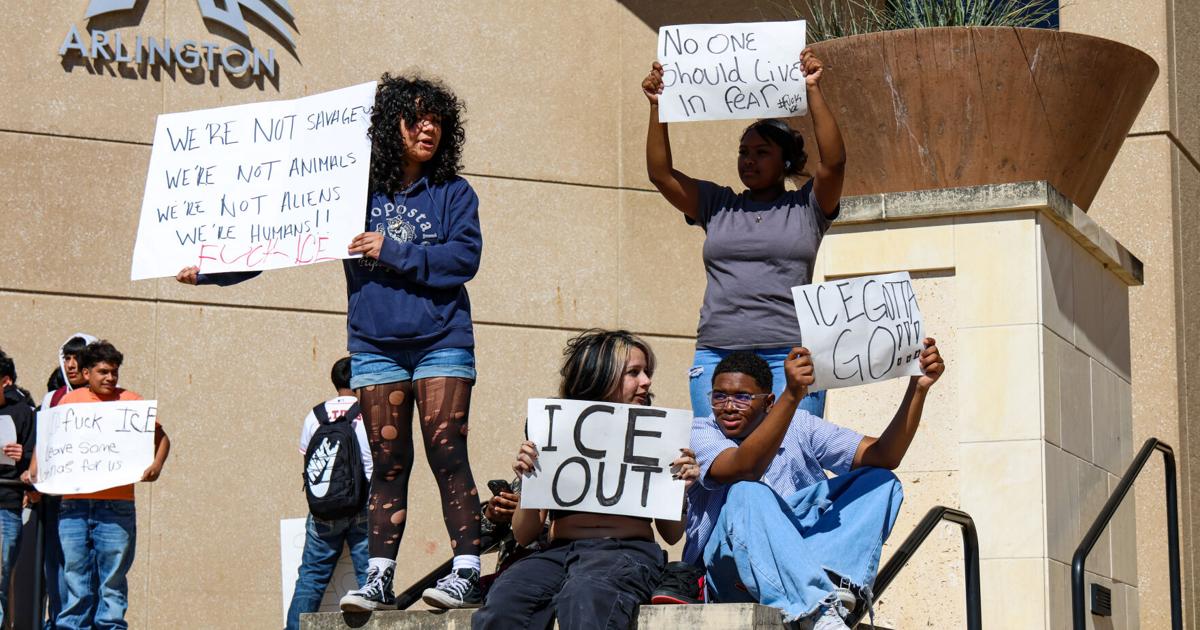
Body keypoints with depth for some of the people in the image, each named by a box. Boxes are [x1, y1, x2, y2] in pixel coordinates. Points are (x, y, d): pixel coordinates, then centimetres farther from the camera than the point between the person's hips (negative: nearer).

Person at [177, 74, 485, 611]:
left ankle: (467, 571, -8)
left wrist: (392, 253, -11)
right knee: (387, 462, 2)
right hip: (376, 346, 2)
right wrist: (210, 269, 10)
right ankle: (379, 577, 3)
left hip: (441, 341, -2)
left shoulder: (453, 194, 5)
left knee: (446, 453, -9)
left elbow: (464, 257, -8)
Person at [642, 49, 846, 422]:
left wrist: (813, 91, -10)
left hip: (789, 355, -3)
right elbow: (660, 173, 10)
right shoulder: (717, 205, 18)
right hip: (717, 354, 3)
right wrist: (657, 107, 1)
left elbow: (834, 161, -6)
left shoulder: (806, 207, 10)